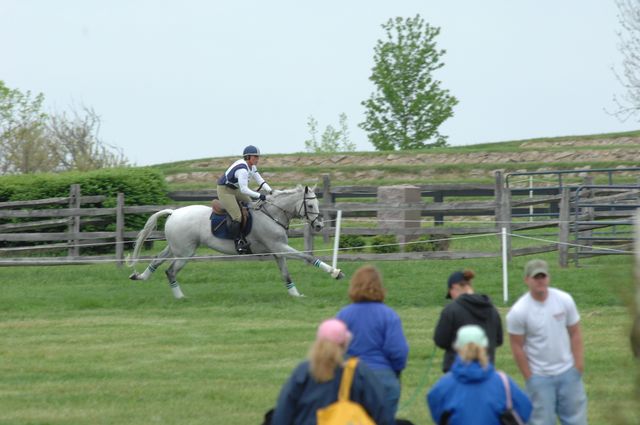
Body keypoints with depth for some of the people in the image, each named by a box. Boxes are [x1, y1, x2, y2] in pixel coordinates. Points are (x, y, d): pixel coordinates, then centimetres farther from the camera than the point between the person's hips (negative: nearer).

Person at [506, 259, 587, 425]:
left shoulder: (564, 300, -6)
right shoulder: (518, 311, -14)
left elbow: (574, 333, 3)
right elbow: (517, 347, -7)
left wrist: (578, 365, -1)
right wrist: (529, 378, -5)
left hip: (568, 373, 3)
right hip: (539, 377, -3)